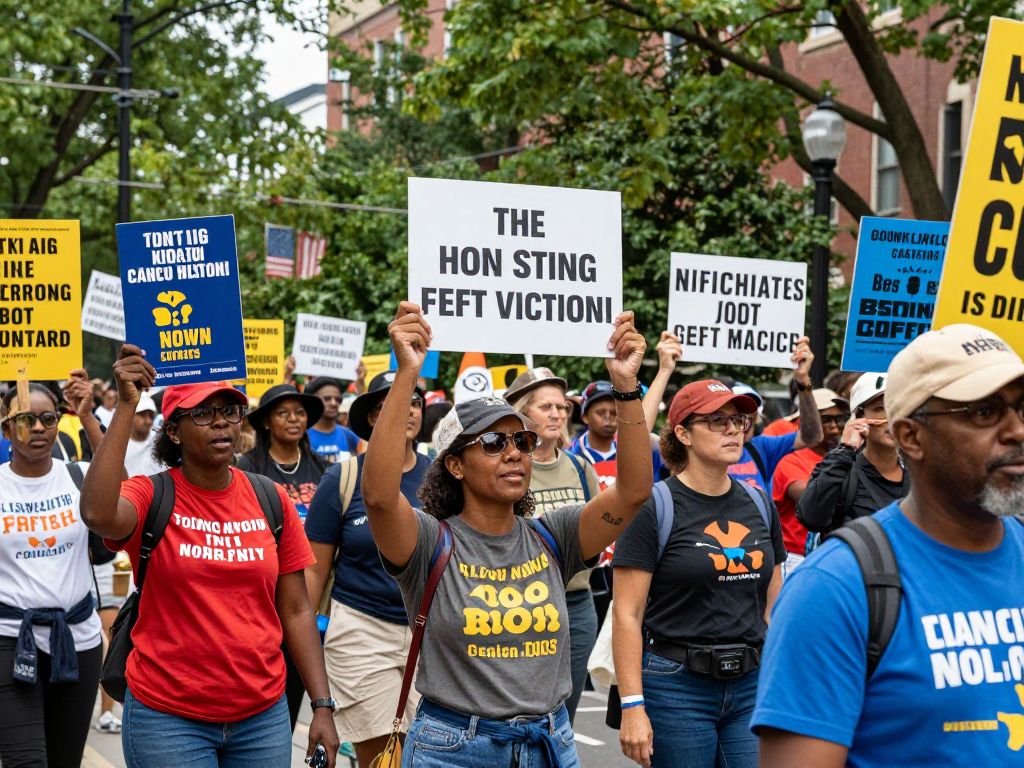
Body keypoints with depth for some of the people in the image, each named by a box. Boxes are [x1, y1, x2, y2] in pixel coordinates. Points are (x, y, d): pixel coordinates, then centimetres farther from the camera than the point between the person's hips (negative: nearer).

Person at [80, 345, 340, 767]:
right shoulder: (151, 497, -7)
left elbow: (296, 610, 6)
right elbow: (98, 514, -31)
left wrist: (322, 706, 1)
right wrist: (126, 406, -30)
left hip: (263, 715, 3)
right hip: (168, 717, -3)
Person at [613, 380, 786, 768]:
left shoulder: (759, 505, 10)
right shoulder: (654, 508, -7)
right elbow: (627, 614, -9)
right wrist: (632, 706, -15)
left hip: (752, 688, 5)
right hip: (677, 690, -4)